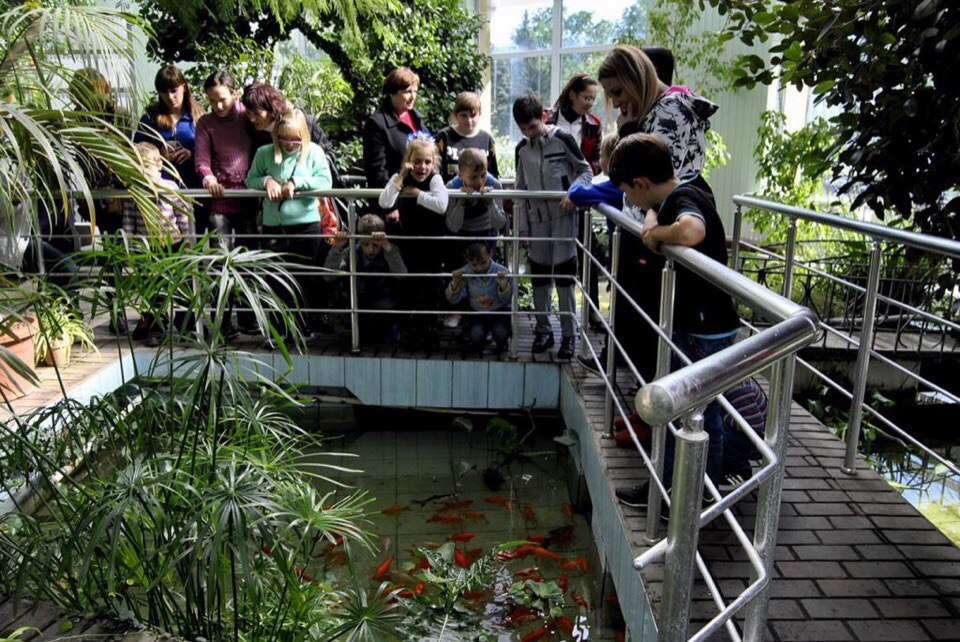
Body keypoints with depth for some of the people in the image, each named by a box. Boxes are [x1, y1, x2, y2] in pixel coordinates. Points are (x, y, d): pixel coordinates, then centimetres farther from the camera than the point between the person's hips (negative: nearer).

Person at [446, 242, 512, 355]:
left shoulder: (501, 272, -16)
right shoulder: (465, 273, -12)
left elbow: (507, 300, -11)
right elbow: (453, 300, -8)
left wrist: (503, 285, -32)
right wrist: (455, 283, -27)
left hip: (500, 311, -1)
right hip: (477, 313, 1)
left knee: (500, 332, -29)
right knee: (476, 333, -28)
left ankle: (501, 344, 11)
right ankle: (479, 343, 12)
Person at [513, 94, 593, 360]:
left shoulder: (562, 139, -4)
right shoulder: (522, 149, 9)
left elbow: (586, 171, 2)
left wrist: (573, 191, -18)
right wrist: (523, 224, 10)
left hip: (563, 215, -4)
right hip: (536, 218, 4)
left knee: (564, 274, -5)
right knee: (539, 275, 8)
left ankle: (568, 335, 4)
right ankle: (543, 329, 21)